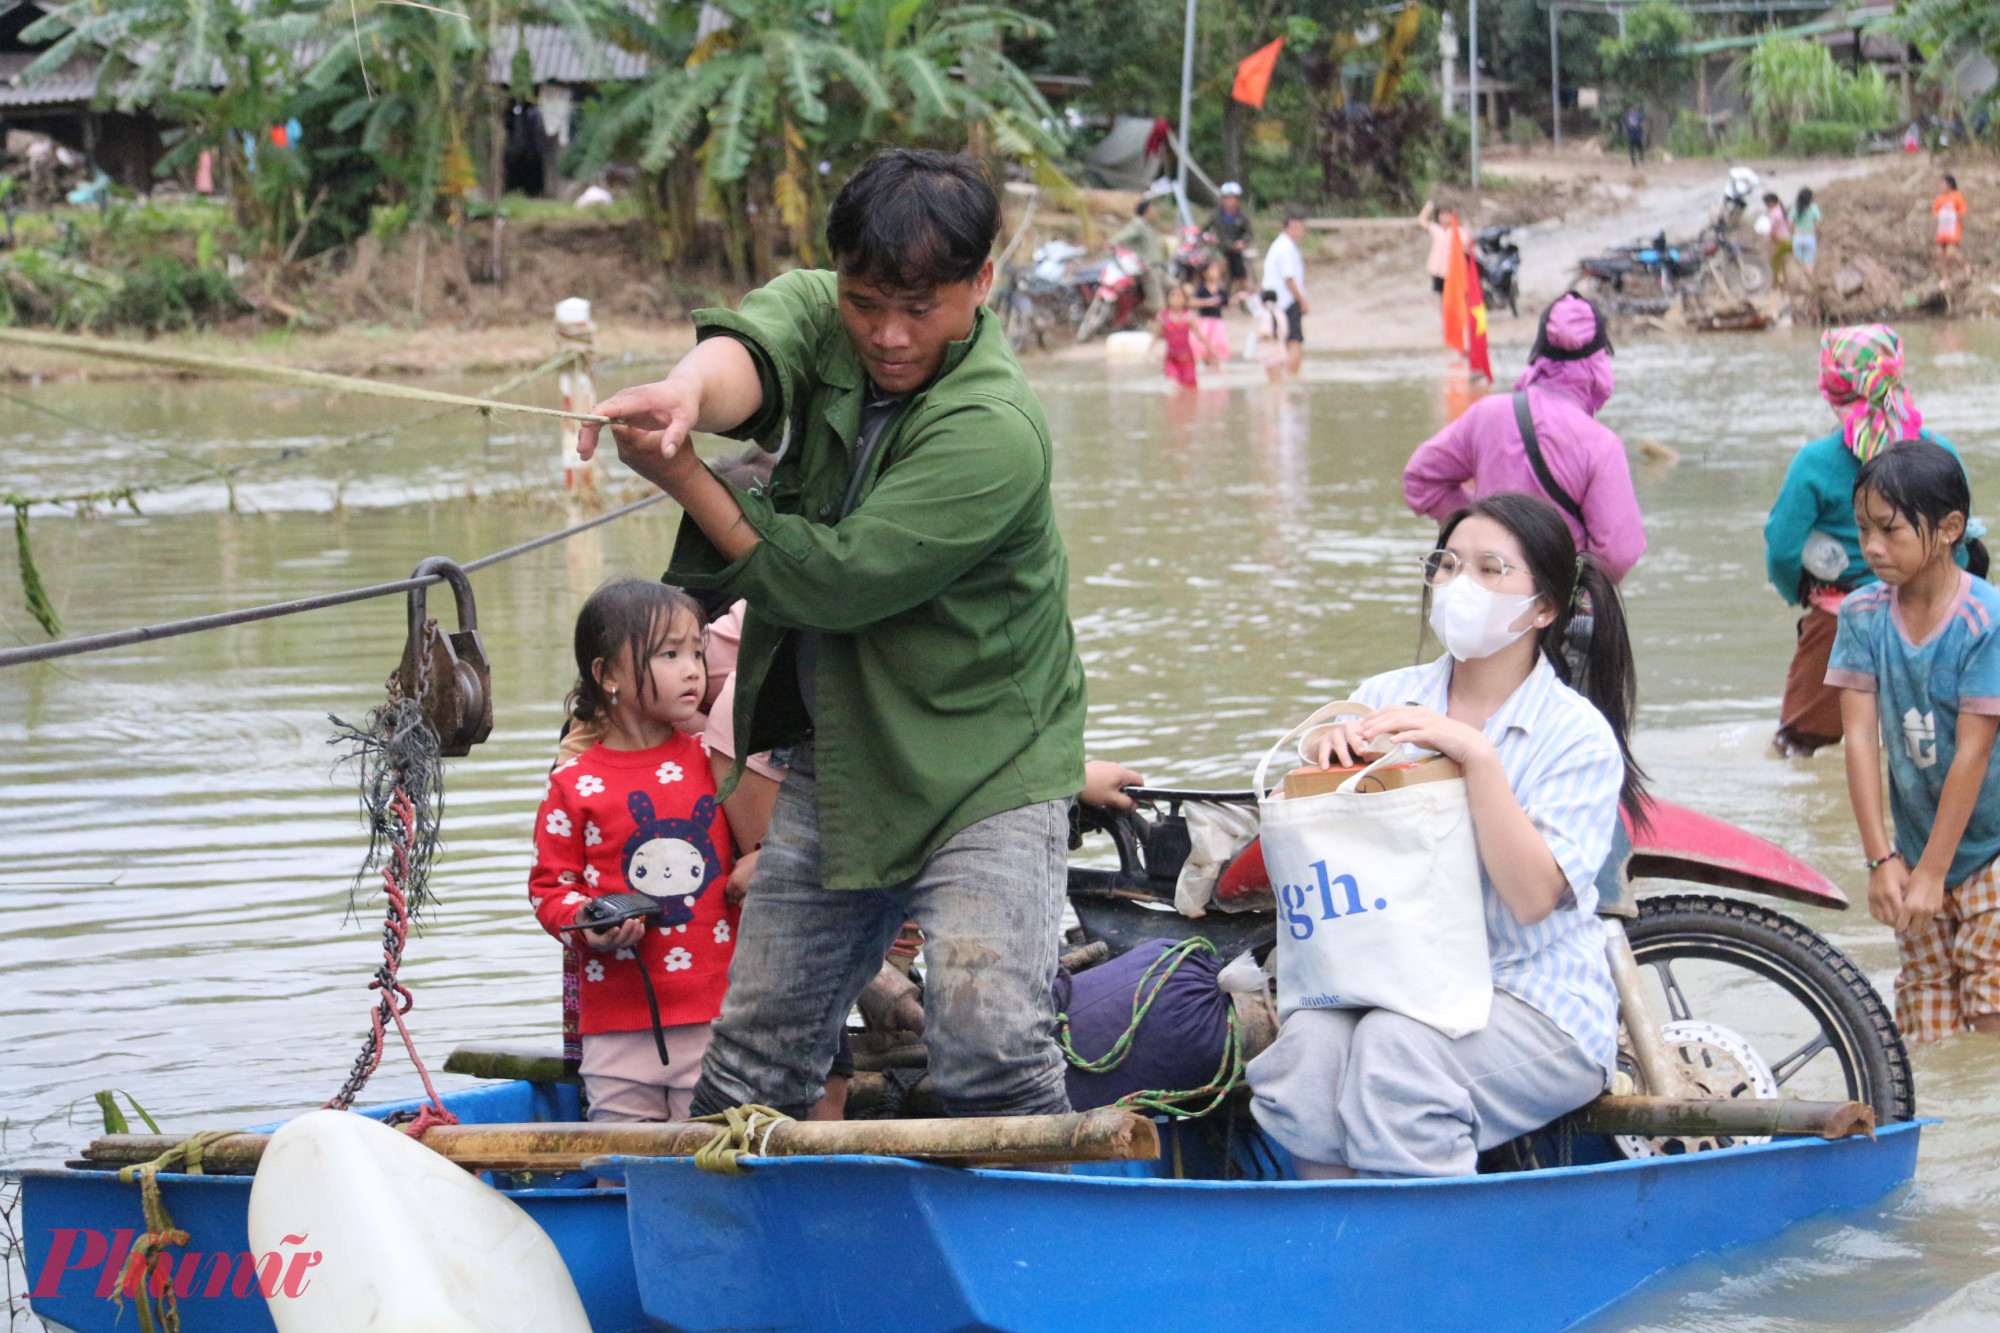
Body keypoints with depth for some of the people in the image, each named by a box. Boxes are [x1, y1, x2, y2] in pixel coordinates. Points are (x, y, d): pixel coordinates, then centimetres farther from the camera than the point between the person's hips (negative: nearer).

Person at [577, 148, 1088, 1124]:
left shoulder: (992, 432, -23)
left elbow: (831, 578, -25)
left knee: (986, 1035, -23)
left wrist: (680, 477, -18)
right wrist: (688, 394, -50)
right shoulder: (819, 317, -3)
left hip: (984, 774, -6)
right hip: (831, 766, 6)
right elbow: (753, 346, -26)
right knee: (758, 1048, 13)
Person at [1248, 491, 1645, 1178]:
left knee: (1396, 1049, -33)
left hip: (1538, 1001, -4)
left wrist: (1476, 756, -21)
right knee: (1307, 1045, -28)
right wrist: (1323, 748, -13)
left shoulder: (1579, 734, -2)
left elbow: (1533, 897, -15)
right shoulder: (1388, 699, 11)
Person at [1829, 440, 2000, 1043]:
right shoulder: (1865, 615, -5)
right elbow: (1861, 738, -6)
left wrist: (1932, 871, -17)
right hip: (1916, 848, 4)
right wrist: (1881, 859, -12)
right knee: (1923, 1036, 5)